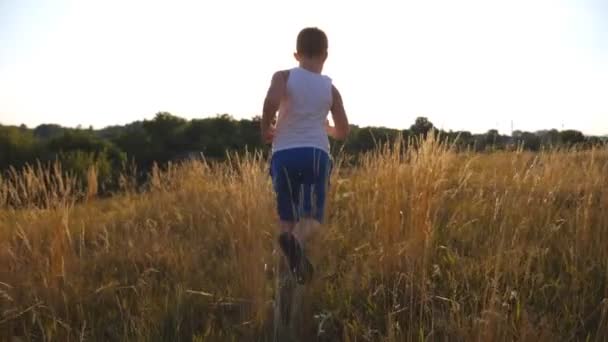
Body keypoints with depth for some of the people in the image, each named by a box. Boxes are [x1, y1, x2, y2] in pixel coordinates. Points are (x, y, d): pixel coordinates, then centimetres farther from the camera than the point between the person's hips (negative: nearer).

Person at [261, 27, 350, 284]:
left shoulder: (283, 77, 3)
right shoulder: (330, 88, 11)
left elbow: (272, 101, -19)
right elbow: (342, 132, 15)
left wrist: (266, 129, -1)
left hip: (284, 154, 0)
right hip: (316, 153, 0)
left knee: (287, 216, 15)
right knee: (312, 216, -6)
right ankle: (296, 240, -36)